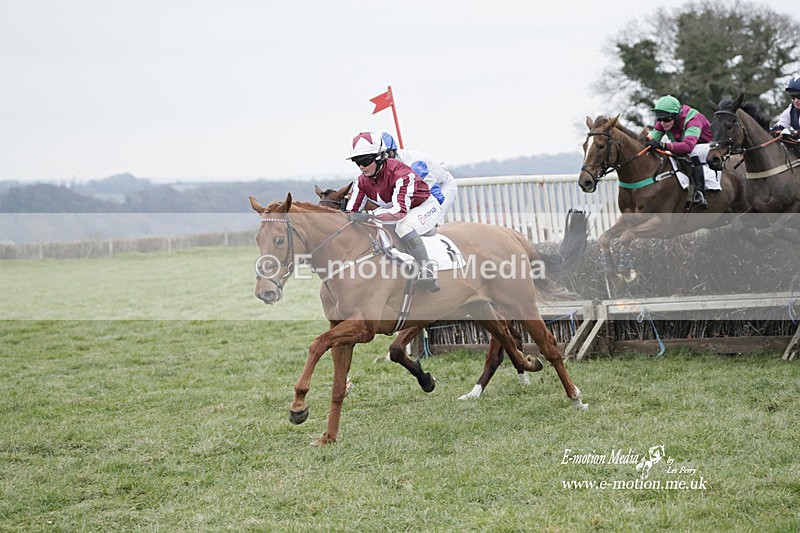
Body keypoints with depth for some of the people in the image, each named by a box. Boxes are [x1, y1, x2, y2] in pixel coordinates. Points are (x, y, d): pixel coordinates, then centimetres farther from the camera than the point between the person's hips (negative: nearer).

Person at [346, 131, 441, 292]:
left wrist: (368, 215, -54)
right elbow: (351, 212, -12)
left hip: (426, 207, -8)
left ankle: (427, 271, -37)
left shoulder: (401, 173, -33)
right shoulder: (362, 181, -10)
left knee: (403, 226, -38)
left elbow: (400, 211, -43)